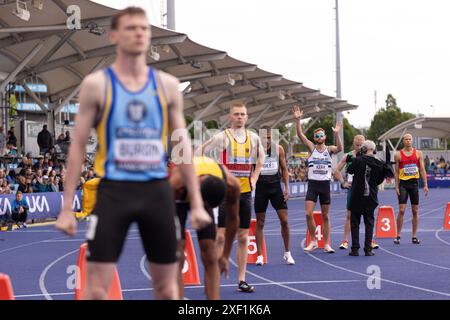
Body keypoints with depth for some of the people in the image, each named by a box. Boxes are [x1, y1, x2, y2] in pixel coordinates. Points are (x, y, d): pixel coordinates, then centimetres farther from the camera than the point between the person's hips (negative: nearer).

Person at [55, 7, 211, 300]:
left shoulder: (167, 85, 7)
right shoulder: (97, 84, -1)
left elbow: (183, 145, 11)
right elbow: (78, 147, 0)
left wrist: (196, 203, 5)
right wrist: (67, 208, -5)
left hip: (157, 191, 3)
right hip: (114, 191, -3)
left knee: (167, 288, 11)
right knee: (96, 289, -5)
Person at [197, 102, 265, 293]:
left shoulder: (254, 138, 6)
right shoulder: (222, 137, -7)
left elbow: (260, 158, 24)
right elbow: (199, 154, -5)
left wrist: (254, 178, 12)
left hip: (245, 192, 4)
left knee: (243, 237, 6)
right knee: (221, 236, -7)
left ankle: (241, 280, 11)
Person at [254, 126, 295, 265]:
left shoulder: (278, 149, 1)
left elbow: (284, 169, 8)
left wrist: (287, 188, 2)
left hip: (275, 186, 2)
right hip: (261, 187, -2)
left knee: (284, 220, -2)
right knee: (260, 223, 2)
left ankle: (287, 253, 10)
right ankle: (260, 255, 8)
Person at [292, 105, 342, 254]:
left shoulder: (329, 149, 4)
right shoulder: (311, 147, 4)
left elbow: (339, 149, -18)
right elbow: (300, 135, -8)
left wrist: (336, 134, -31)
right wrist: (297, 120, -21)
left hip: (325, 184, 0)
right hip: (312, 184, 0)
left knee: (325, 216, 6)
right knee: (308, 213, -11)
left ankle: (326, 244, 12)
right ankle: (313, 241, 4)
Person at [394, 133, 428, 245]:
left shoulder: (418, 153, 6)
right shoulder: (398, 155, 2)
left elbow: (422, 170, 5)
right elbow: (396, 172, 2)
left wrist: (425, 185, -2)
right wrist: (396, 186, -4)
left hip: (414, 183, 2)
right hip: (403, 183, -2)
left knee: (415, 211, 5)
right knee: (401, 210, -9)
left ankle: (414, 236, 11)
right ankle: (398, 236, -3)